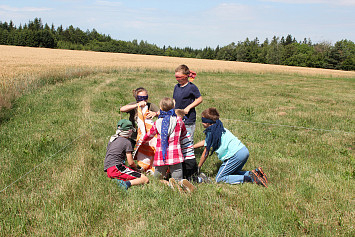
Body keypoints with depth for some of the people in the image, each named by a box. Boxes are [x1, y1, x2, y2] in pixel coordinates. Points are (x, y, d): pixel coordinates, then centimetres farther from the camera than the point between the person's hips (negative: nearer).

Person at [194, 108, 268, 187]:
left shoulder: (211, 132, -4)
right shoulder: (219, 128, 22)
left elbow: (206, 153, 1)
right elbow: (205, 142, 35)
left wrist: (198, 167, 13)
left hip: (236, 155, -9)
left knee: (219, 179, -2)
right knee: (232, 173, 25)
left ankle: (249, 177, -13)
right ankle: (257, 172, 9)